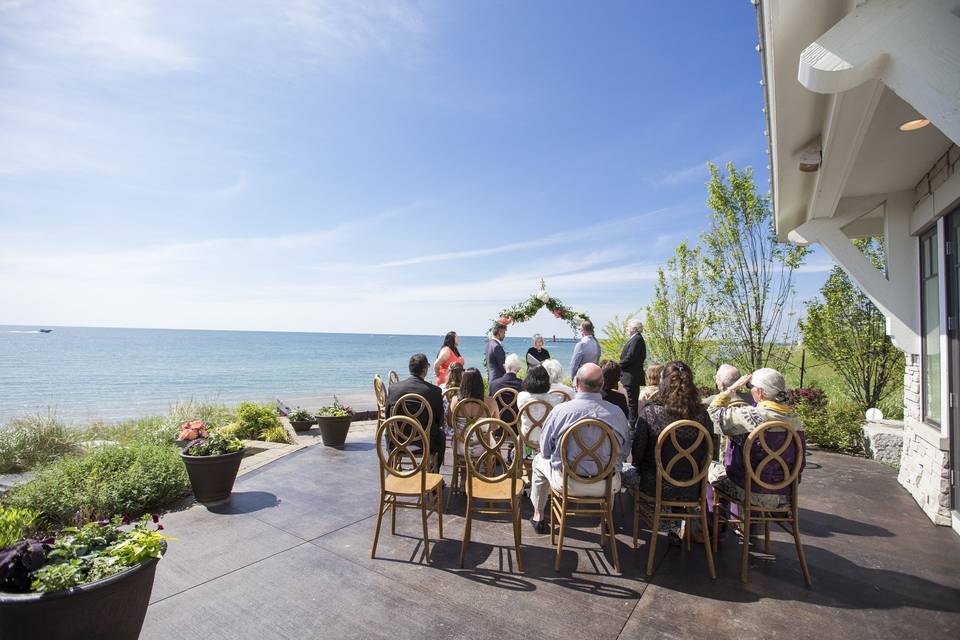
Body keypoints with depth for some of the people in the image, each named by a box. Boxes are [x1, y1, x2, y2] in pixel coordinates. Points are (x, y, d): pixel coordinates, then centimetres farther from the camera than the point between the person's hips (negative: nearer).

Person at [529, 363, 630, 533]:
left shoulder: (559, 410, -17)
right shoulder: (617, 412, -12)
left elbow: (545, 451, -4)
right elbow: (624, 453, 2)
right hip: (607, 485, 2)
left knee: (539, 460, 27)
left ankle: (538, 515, 39)